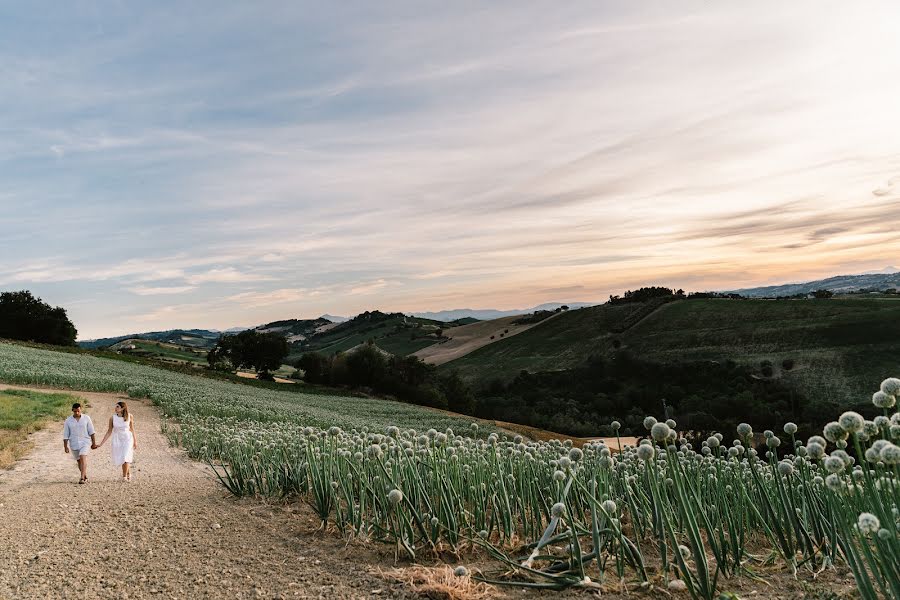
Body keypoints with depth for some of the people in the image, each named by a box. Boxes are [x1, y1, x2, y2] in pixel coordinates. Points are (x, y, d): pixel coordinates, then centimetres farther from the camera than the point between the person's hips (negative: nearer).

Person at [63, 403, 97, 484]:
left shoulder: (86, 418, -3)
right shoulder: (68, 421, -2)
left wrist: (94, 443, 0)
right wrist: (65, 447, -2)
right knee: (79, 461, 12)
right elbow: (65, 435, 0)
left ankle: (82, 478, -22)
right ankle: (85, 476, 28)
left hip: (85, 442, -3)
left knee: (83, 458, -20)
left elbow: (91, 432, 1)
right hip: (74, 444, 3)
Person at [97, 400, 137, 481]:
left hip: (127, 439, -2)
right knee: (120, 459, 9)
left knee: (125, 457, -15)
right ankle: (128, 474, 32)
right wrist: (101, 444, 1)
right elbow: (109, 431, 2)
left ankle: (124, 476, 2)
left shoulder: (129, 416, -7)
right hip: (117, 440, 2)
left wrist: (135, 441, 10)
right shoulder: (112, 418, -6)